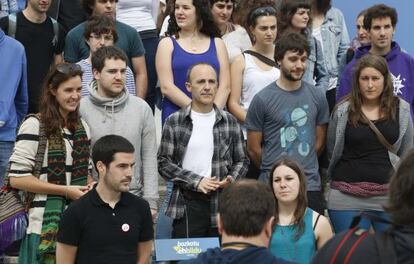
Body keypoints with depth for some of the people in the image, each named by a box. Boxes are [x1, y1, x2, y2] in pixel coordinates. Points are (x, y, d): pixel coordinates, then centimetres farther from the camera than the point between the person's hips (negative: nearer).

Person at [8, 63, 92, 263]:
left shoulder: (82, 127, 13)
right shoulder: (34, 125, -8)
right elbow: (16, 178, -13)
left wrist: (90, 190, 1)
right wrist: (65, 190, -14)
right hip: (46, 226, -6)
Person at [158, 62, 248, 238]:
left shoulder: (229, 122, 9)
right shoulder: (174, 122, 3)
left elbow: (242, 161, 14)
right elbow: (164, 163, -1)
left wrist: (231, 179, -6)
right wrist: (196, 181, -10)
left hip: (222, 204, 2)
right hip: (187, 205, -2)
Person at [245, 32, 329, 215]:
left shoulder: (317, 96, 7)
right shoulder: (262, 99, -3)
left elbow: (319, 142, 14)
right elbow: (253, 149, 1)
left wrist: (304, 166, 12)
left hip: (311, 186, 3)